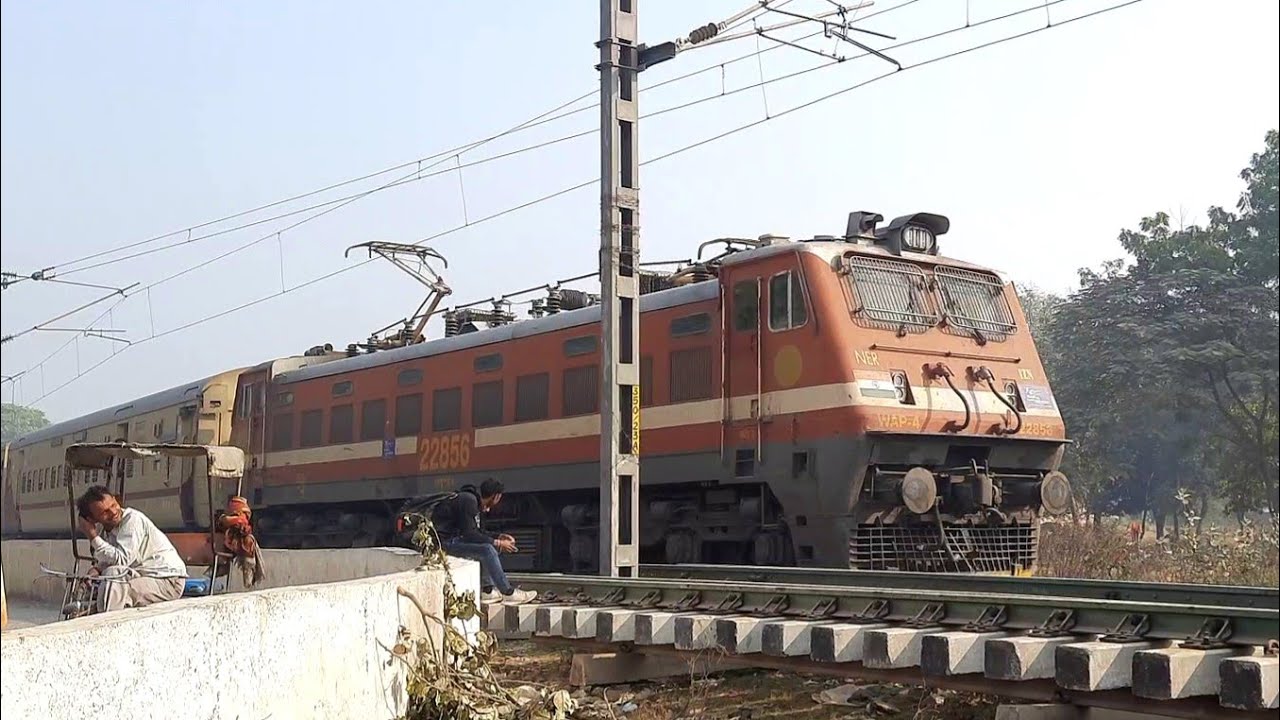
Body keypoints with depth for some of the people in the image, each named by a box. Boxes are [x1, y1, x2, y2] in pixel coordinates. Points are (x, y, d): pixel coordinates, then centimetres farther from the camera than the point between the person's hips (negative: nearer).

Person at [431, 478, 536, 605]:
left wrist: (498, 537, 3)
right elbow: (470, 535, -22)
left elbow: (479, 533, 18)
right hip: (445, 540, -11)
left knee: (491, 547, 12)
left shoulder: (478, 504, 12)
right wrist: (497, 543, -18)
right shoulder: (468, 501, -18)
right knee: (487, 550, -21)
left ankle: (487, 590, 5)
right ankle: (508, 593, -13)